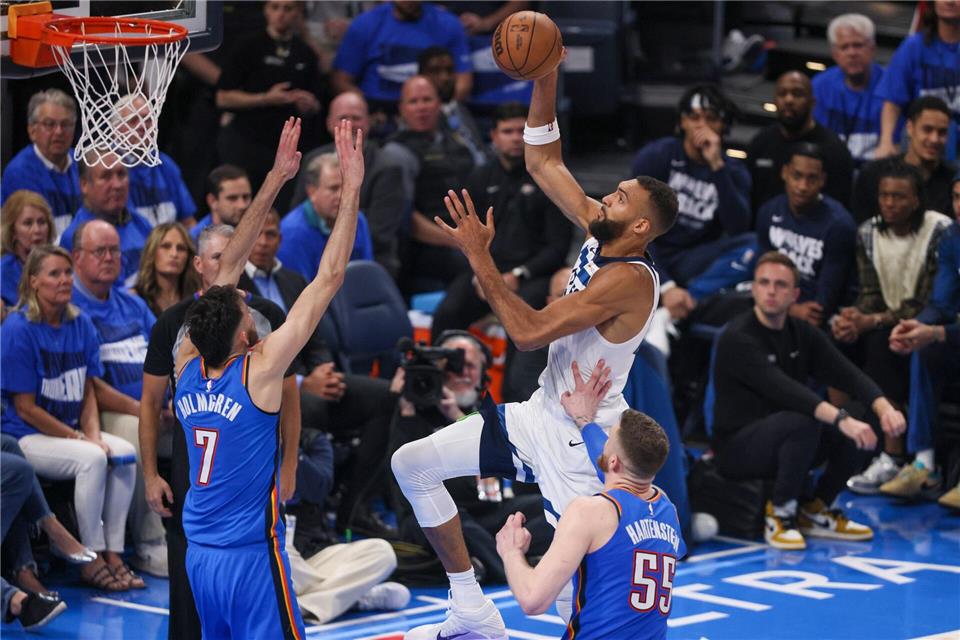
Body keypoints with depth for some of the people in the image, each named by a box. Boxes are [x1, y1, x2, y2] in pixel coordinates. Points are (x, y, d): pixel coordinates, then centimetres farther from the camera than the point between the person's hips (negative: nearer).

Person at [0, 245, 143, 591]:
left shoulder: (81, 325, 5)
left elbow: (88, 391, 10)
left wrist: (93, 434, -8)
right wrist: (79, 438, -15)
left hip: (70, 431, 7)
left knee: (125, 454, -17)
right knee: (91, 459, -29)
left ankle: (112, 553, -11)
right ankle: (91, 560, -19)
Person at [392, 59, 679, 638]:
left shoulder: (629, 279, -25)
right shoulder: (598, 234, 1)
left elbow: (530, 331, -31)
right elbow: (542, 160, 9)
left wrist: (480, 257, -27)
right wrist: (546, 77, -3)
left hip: (579, 438, -10)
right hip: (540, 413, 10)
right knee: (413, 465, 10)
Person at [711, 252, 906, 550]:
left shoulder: (803, 335, 6)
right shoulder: (737, 338, -18)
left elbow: (846, 374, -7)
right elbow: (783, 389, -32)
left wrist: (884, 408, -28)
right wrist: (840, 418, -43)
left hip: (784, 441, 7)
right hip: (738, 447, -7)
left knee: (859, 430, -14)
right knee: (802, 422, -35)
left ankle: (815, 511, 3)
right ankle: (779, 513, -16)